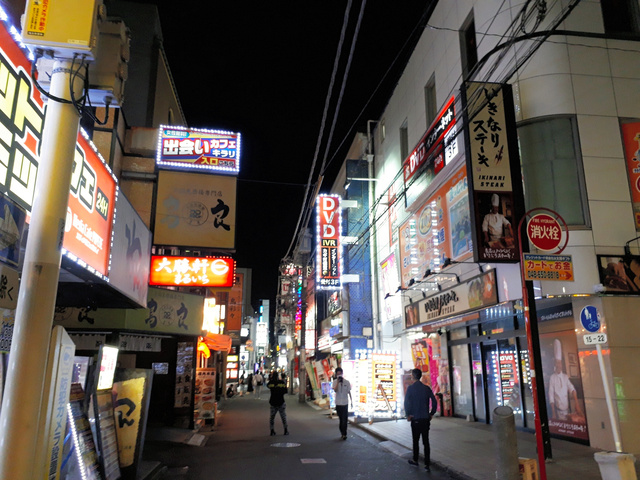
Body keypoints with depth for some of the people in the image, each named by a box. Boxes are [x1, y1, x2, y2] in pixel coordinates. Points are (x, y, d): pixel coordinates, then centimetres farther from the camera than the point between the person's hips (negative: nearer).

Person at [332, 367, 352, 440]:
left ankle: (344, 434, 1)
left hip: (345, 403, -1)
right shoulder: (335, 382, -2)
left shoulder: (347, 382, -4)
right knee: (341, 419, 10)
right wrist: (338, 382, -26)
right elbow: (335, 390, -18)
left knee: (344, 419, -4)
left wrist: (351, 401, 4)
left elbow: (349, 392, 3)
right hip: (338, 403, 2)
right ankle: (343, 433, 22)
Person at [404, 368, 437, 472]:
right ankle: (427, 464, 2)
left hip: (415, 418, -3)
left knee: (416, 440, 12)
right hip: (426, 419, 3)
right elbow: (434, 402, 2)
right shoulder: (427, 388, 3)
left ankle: (415, 460, 26)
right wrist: (431, 414, 10)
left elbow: (407, 402, -16)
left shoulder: (410, 388, -9)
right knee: (426, 441, 5)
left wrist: (408, 415, -6)